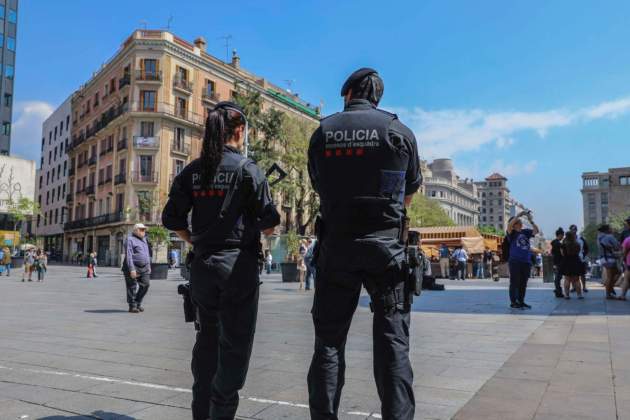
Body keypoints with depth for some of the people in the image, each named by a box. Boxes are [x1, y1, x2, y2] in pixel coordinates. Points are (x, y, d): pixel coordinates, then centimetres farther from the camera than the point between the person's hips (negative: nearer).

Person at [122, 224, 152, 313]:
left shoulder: (144, 239, 18)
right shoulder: (130, 239, -8)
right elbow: (128, 255, -16)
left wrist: (149, 265, 20)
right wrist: (132, 269, -22)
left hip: (144, 268, 7)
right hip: (133, 267, -7)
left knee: (145, 285, 1)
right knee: (132, 287, 0)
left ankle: (138, 303, 16)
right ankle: (132, 306, 10)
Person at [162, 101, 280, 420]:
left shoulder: (192, 170, 5)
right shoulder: (247, 168, -9)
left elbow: (171, 218, 3)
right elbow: (270, 219, -12)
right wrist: (259, 231, 9)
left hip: (202, 265, 5)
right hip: (238, 264, -5)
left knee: (207, 339, 18)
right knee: (235, 343, 5)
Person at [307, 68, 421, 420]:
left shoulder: (322, 132, 5)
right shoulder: (399, 131, 2)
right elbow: (409, 195, 10)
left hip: (336, 243, 2)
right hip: (385, 243, -1)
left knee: (329, 338, 10)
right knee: (393, 340, 4)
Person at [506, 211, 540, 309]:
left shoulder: (525, 232, 13)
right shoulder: (512, 233, -2)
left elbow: (536, 231, 4)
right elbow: (509, 225, -20)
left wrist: (531, 220, -6)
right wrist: (519, 215, -19)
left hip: (526, 261, 5)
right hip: (515, 261, -5)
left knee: (523, 283, 11)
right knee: (514, 282, -1)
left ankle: (521, 301, 21)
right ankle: (513, 302, 4)